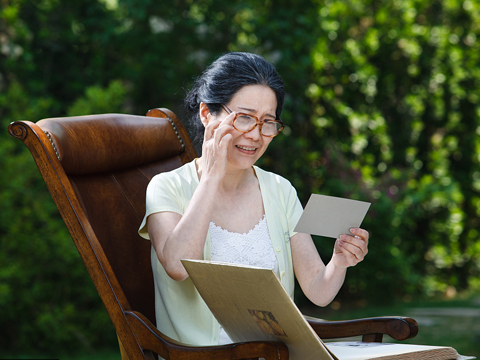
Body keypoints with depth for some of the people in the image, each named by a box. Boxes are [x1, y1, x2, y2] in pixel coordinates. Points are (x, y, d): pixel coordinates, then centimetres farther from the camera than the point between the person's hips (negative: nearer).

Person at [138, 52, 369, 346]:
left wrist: (340, 262, -13)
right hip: (198, 351, -3)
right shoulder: (169, 188, 2)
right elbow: (177, 266, -19)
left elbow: (318, 291, 9)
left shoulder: (280, 191, 14)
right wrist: (212, 175, -11)